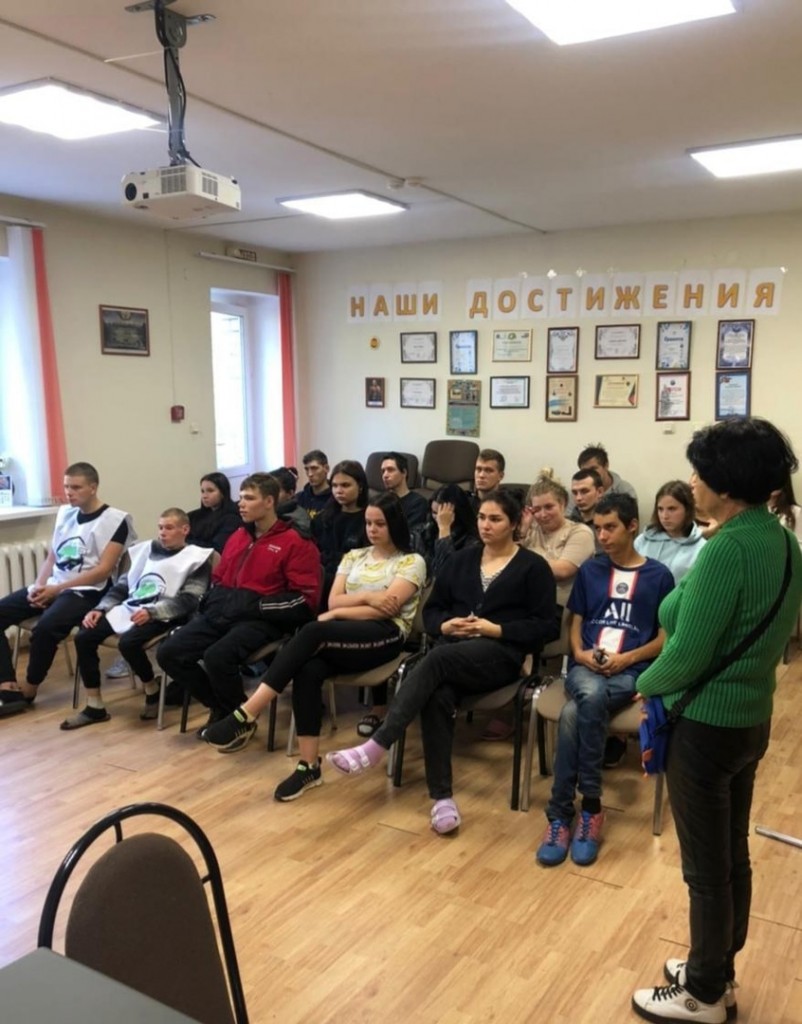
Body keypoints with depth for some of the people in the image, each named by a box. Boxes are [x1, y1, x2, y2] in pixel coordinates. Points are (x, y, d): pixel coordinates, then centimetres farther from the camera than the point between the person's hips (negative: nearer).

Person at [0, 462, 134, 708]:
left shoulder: (115, 519, -7)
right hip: (51, 587, 8)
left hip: (85, 592, -8)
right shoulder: (64, 513, 14)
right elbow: (51, 557, 16)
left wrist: (56, 589, -17)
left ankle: (29, 688, -7)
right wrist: (38, 586, -5)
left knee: (45, 627, -33)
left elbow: (103, 570, -13)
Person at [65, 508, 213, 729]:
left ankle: (152, 689, -3)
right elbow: (122, 586, 21)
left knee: (128, 641, -34)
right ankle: (95, 707, -3)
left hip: (161, 616, -7)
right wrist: (100, 609, 3)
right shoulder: (148, 549, 21)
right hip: (129, 609, 7)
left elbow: (188, 601, -11)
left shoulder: (196, 558, 1)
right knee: (84, 637, -13)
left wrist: (151, 612, -24)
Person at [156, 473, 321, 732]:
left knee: (217, 656, -33)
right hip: (222, 614, 7)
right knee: (168, 653, -10)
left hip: (262, 619, -7)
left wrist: (256, 605, -16)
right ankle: (220, 706, 10)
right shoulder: (237, 537, 20)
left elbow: (306, 600, -9)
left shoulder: (296, 542, -2)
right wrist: (215, 600, 8)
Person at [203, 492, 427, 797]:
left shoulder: (411, 562, 4)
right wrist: (366, 597, -7)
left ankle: (246, 716, -36)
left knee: (314, 631, -33)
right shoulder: (354, 556, 22)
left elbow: (386, 608, -8)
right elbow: (333, 601, 10)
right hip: (342, 638, 5)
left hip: (385, 636, -5)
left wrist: (338, 613, -8)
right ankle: (309, 766, -24)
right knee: (307, 671, -31)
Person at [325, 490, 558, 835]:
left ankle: (376, 747, -38)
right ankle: (442, 796, -29)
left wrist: (497, 629, -10)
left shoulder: (533, 567, 8)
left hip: (501, 654, -3)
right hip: (452, 649, 4)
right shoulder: (461, 559, 21)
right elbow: (431, 610, 20)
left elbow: (547, 626, 0)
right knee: (437, 696, -32)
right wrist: (445, 625, -3)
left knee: (437, 659, -35)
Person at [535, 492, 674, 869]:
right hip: (586, 666, 2)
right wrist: (580, 653, -4)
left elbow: (665, 638, 6)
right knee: (590, 695, -36)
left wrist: (628, 658, -10)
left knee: (573, 713, -33)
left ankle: (561, 812, -19)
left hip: (630, 671, -2)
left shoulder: (659, 575, 7)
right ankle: (589, 805, -24)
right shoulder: (589, 570, 16)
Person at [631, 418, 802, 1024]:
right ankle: (720, 973, 38)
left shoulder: (728, 548, -25)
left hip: (707, 724, -9)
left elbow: (687, 654, -24)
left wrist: (646, 684, -5)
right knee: (733, 857, 21)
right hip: (752, 717, 9)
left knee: (706, 868, 8)